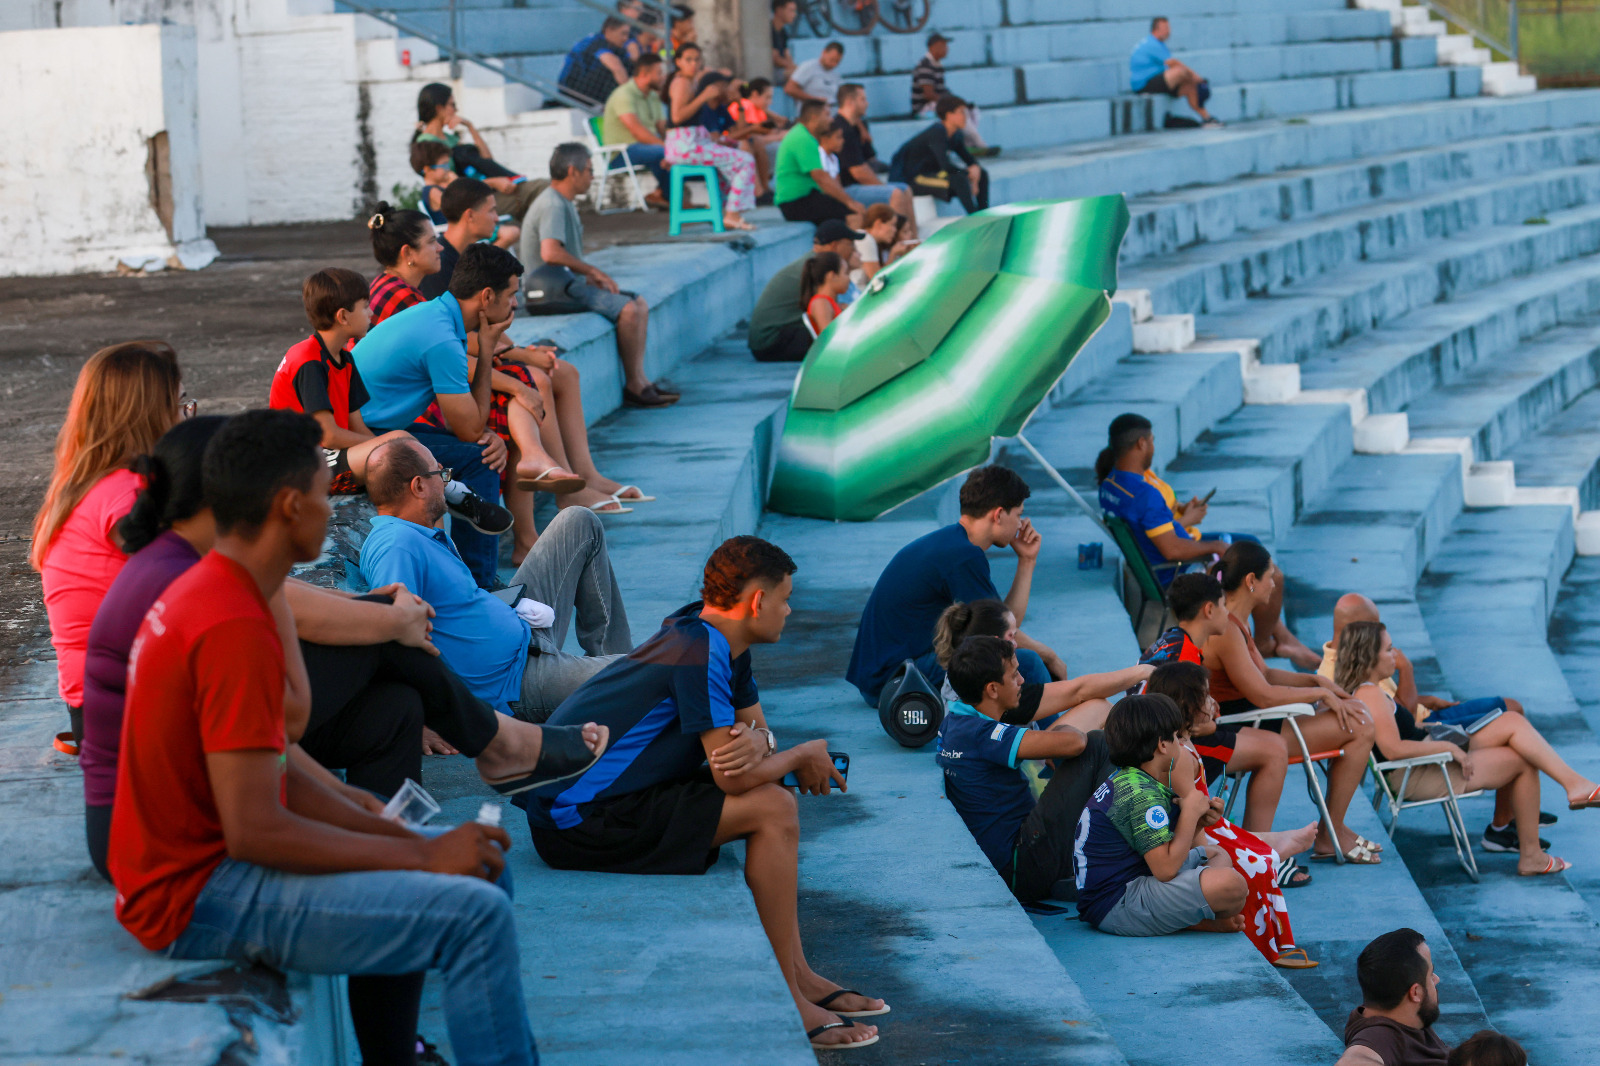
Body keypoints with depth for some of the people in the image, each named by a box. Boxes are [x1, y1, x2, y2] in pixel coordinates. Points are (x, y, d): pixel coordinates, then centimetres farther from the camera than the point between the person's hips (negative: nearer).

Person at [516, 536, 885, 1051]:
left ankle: (799, 975, 13)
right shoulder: (699, 653, -19)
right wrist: (805, 755, -3)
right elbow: (733, 777, -21)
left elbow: (756, 726, 16)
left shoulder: (721, 640, 10)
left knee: (766, 796, 13)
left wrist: (757, 742, -9)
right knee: (774, 810, -12)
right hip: (581, 822, -10)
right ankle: (784, 1000, -7)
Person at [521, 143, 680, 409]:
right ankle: (633, 387, -14)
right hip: (553, 292, -11)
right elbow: (551, 253, -32)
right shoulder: (552, 205, -17)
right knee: (628, 310, -22)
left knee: (640, 305, 8)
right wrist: (593, 271, -21)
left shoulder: (564, 204, 17)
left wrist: (592, 277, 5)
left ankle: (640, 380, 4)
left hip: (568, 284, 11)